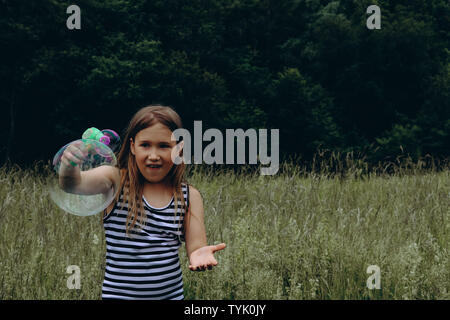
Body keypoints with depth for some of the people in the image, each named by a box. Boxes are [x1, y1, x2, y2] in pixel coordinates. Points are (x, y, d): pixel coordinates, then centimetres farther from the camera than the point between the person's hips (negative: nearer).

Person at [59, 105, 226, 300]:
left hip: (172, 294, 2)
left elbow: (195, 247, -3)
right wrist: (69, 167, -47)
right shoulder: (115, 181, -8)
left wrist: (200, 255, -27)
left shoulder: (189, 196, 0)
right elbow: (74, 184, -24)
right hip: (118, 294, -2)